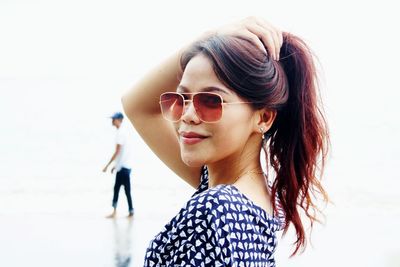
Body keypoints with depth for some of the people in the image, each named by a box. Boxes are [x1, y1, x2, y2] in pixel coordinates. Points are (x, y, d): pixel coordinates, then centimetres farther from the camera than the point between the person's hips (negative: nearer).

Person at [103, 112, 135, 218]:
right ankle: (114, 211, 15)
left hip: (124, 166, -10)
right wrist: (116, 165, 23)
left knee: (127, 190, -5)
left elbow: (117, 152, -19)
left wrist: (107, 165, -17)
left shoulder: (121, 133, -15)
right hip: (122, 166, 10)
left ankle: (131, 212, 0)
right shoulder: (123, 131, 15)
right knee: (116, 188, 11)